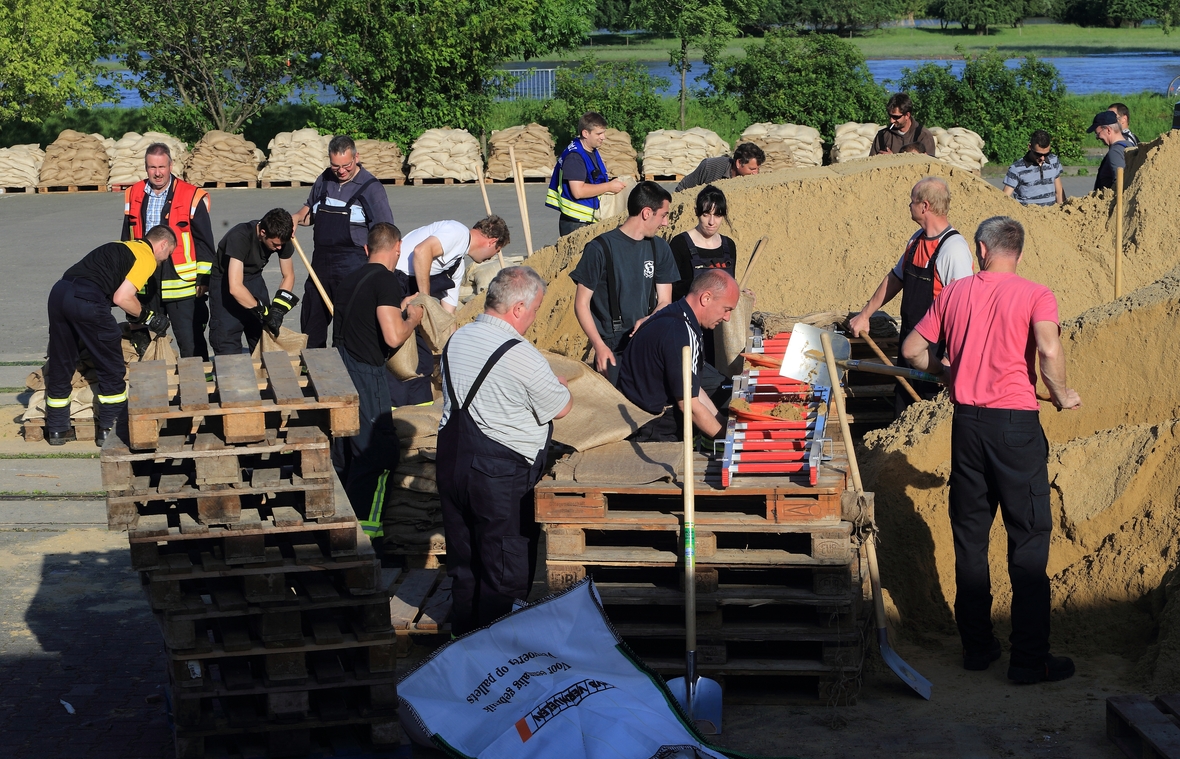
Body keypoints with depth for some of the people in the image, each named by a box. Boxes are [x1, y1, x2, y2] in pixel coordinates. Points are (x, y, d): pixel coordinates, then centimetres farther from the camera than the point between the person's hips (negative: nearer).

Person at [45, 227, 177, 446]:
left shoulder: (124, 247, 29)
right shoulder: (147, 258, 3)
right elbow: (122, 298, -7)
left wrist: (138, 315, 32)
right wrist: (148, 317, 9)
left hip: (59, 291, 9)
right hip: (86, 301, -9)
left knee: (60, 365, 18)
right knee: (112, 369, 7)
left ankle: (57, 428, 27)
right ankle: (109, 429, 11)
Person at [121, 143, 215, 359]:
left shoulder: (191, 197, -6)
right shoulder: (133, 196, 8)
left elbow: (204, 242, -2)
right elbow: (126, 241, 18)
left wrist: (203, 278, -5)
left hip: (181, 284, -4)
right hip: (144, 284, 5)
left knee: (191, 344, 0)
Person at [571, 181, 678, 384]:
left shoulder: (660, 249, 11)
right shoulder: (600, 249, -6)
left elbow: (665, 302, 11)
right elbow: (581, 304, -5)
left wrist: (647, 321, -12)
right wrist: (599, 346, -15)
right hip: (613, 348, -5)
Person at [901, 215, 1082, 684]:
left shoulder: (955, 293, 7)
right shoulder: (1035, 295, -6)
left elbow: (913, 350, 12)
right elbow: (1049, 350, -23)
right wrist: (1061, 396, -6)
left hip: (966, 420, 4)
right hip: (1016, 422, -4)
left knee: (970, 534, 14)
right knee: (1029, 538, 2)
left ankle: (976, 645, 20)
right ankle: (1029, 658, 2)